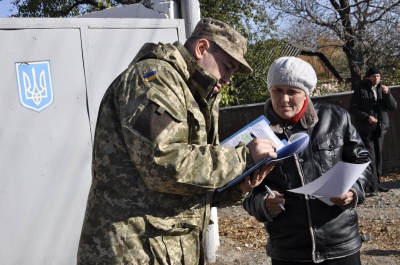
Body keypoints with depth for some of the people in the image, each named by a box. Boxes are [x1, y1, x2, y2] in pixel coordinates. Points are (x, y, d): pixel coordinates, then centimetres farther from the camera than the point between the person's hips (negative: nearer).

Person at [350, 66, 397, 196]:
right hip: (366, 128, -5)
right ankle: (373, 186, -11)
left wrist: (387, 93, -14)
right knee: (370, 156, -10)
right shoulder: (360, 90, -4)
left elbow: (393, 106, 3)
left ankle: (377, 183, 16)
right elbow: (353, 108, -6)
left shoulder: (382, 89, 9)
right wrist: (366, 117, -19)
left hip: (380, 127, 5)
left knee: (378, 156, 8)